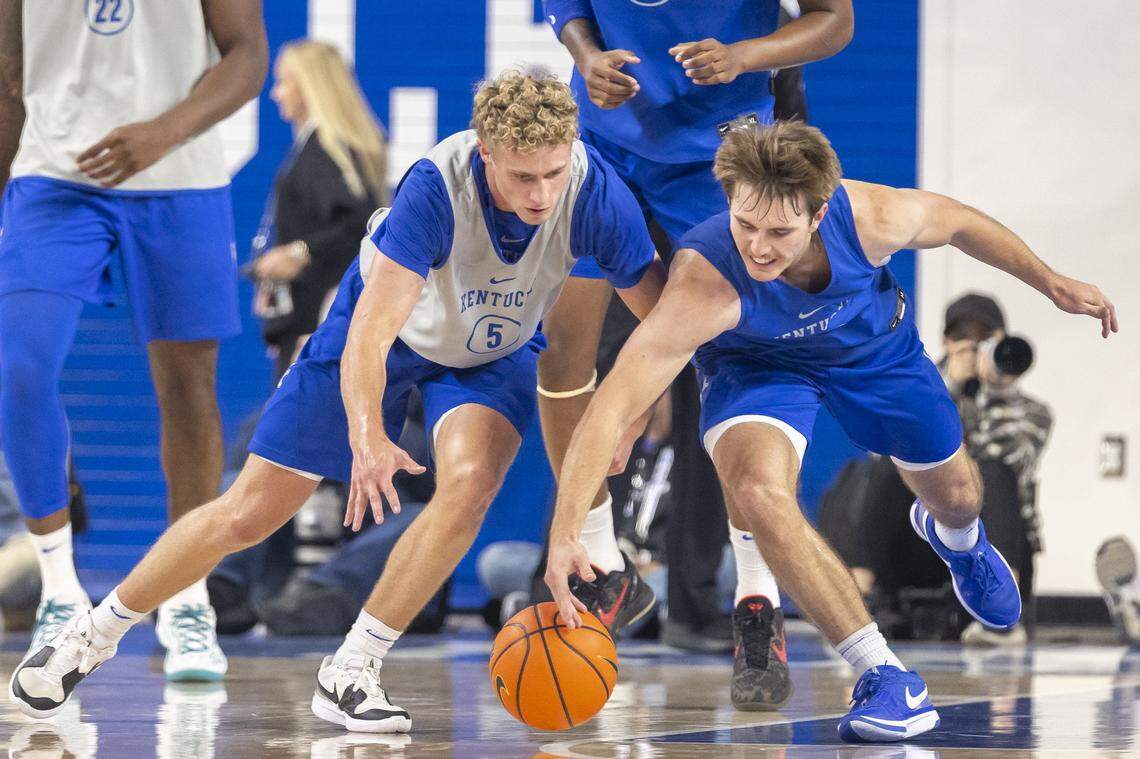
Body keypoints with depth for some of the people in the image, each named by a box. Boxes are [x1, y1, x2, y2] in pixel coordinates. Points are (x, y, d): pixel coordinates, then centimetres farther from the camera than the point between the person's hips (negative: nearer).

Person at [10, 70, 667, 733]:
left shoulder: (596, 192, -33)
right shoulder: (437, 186, -39)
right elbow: (369, 332, -43)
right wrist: (367, 436, -60)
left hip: (494, 354, 2)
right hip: (392, 330, -2)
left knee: (470, 481, -30)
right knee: (249, 514, 1)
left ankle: (350, 673, -16)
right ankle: (97, 632, 23)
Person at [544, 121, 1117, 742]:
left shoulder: (869, 217, -36)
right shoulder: (703, 283, -44)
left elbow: (957, 223, -11)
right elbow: (613, 405, -48)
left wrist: (1052, 284, 0)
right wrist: (565, 536, -58)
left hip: (874, 343, 3)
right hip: (758, 363, -3)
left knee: (958, 500, 19)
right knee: (757, 493, -33)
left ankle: (956, 540, 62)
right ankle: (885, 677, -21)